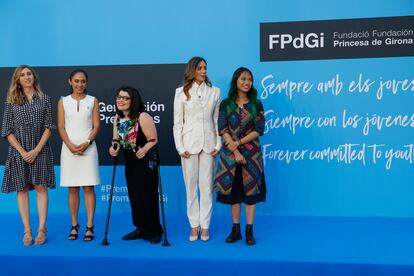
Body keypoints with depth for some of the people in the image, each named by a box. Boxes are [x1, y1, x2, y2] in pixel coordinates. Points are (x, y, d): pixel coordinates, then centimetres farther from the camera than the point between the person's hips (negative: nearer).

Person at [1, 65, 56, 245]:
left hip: (40, 149, 0)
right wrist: (22, 152, -9)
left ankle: (42, 229, 2)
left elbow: (48, 127, 1)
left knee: (41, 187, -2)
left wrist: (36, 150, -9)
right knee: (22, 189, 2)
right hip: (19, 150, 1)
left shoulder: (44, 99, 6)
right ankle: (27, 231, 6)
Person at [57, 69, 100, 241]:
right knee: (72, 188, 4)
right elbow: (61, 127, 2)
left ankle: (89, 227, 1)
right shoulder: (63, 102, 8)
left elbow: (96, 126, 2)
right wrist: (71, 145, -12)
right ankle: (74, 226, 11)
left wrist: (86, 143, -13)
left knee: (88, 188, -2)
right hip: (69, 149, 1)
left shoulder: (93, 101, 7)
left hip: (88, 148, -1)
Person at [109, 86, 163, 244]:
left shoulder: (143, 117, -20)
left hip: (146, 162, -7)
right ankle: (140, 228, 27)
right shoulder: (118, 118, 3)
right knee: (134, 196, 12)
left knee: (147, 196, -4)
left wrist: (144, 149, -36)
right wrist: (114, 147, -10)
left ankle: (154, 232, 11)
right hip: (130, 162, 7)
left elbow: (153, 140, -19)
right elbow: (117, 139, 10)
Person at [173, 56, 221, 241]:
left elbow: (217, 120, 6)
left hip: (208, 144, 1)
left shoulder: (214, 91, 7)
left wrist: (218, 144, -1)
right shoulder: (181, 92, 3)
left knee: (206, 185, 3)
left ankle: (205, 225, 11)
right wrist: (180, 147, -6)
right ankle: (194, 225, 14)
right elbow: (177, 122, 1)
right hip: (189, 144, 0)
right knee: (190, 186, 5)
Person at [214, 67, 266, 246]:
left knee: (250, 190, 1)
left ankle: (249, 231, 10)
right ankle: (235, 229, 15)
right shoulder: (226, 104, 1)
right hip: (230, 154, 1)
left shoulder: (256, 105, 2)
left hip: (251, 153, 0)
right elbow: (222, 130, -5)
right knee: (233, 190, 5)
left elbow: (259, 130, -4)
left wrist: (239, 142, -13)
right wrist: (235, 151, -13)